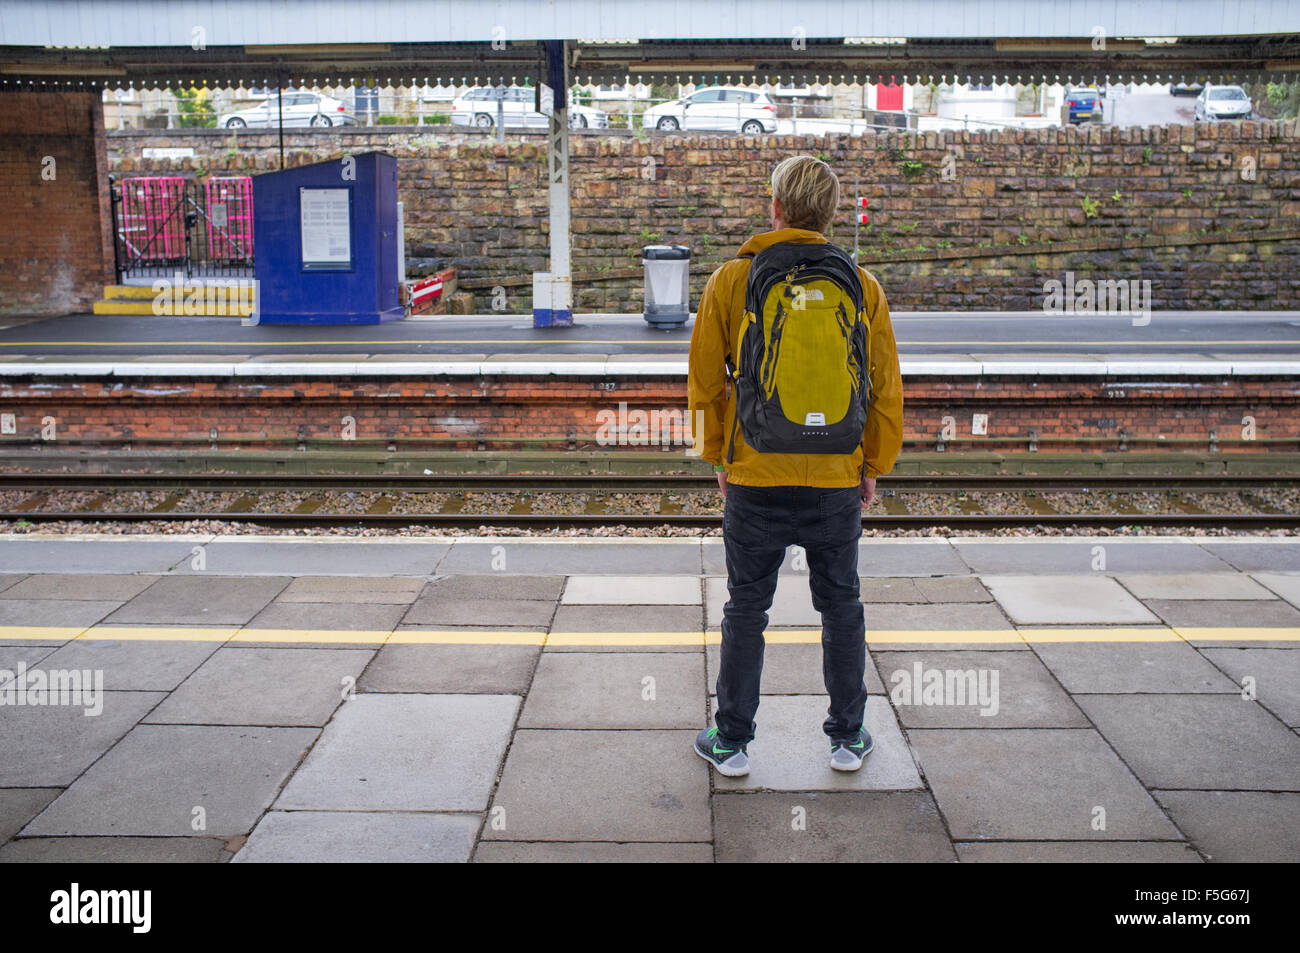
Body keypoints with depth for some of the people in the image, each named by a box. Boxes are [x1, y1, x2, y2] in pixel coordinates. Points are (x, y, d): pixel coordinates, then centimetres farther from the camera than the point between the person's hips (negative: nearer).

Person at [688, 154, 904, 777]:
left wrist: (717, 457, 12)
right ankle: (848, 739, 26)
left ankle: (731, 742, 20)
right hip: (837, 480, 2)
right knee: (841, 609, 15)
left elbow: (706, 381, 1)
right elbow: (886, 389, 6)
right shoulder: (862, 286, 1)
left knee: (745, 610, 10)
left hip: (756, 480, -1)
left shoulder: (733, 280, -4)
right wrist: (873, 467, 15)